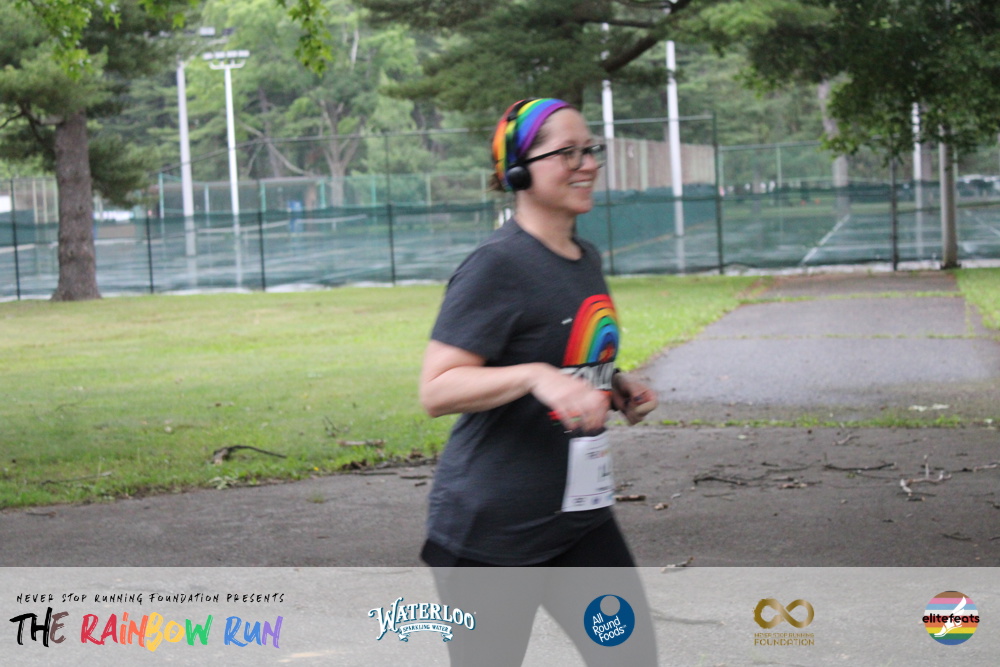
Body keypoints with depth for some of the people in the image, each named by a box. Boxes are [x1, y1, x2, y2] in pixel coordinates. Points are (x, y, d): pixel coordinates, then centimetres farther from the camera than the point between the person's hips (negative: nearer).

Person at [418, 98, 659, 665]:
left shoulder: (587, 260, 12)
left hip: (581, 516, 8)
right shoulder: (498, 266, -15)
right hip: (492, 528, -8)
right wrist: (535, 377, -34)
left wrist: (614, 387, 8)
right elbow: (437, 390, -22)